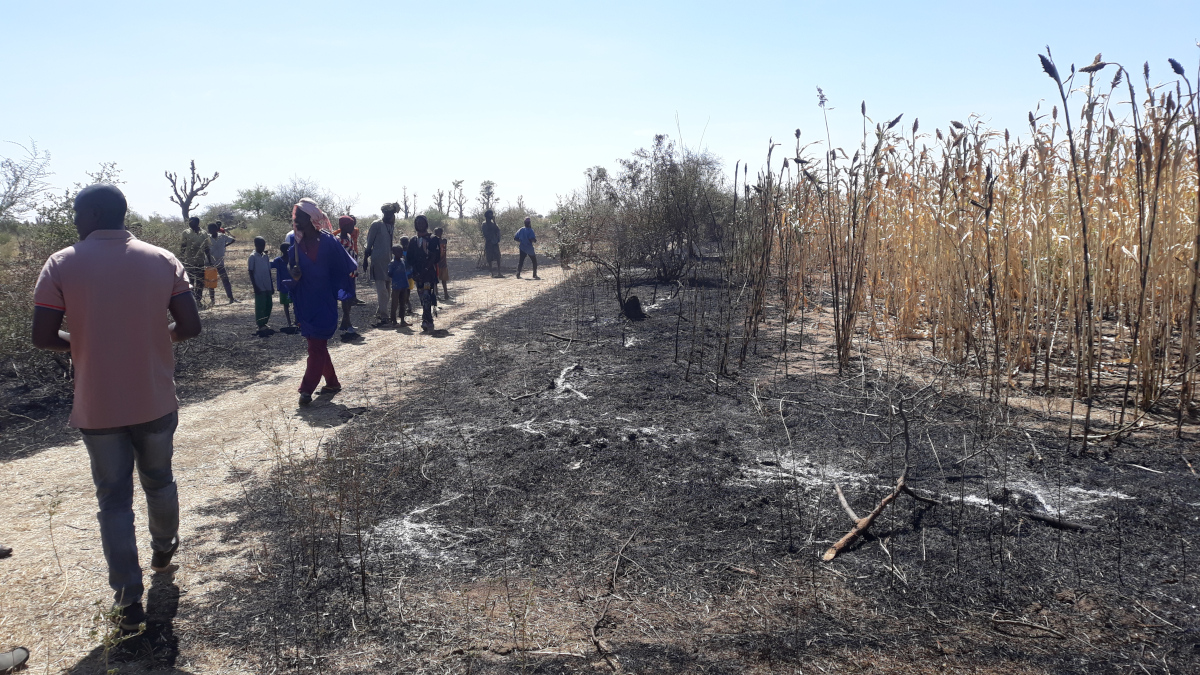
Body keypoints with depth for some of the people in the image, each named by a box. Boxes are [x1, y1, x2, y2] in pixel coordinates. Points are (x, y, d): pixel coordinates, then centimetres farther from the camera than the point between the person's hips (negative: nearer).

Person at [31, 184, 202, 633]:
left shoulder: (61, 265, -8)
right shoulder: (162, 260, -4)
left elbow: (42, 337, -11)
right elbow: (190, 326, -8)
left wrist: (83, 342, 10)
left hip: (98, 408, -1)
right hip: (155, 402, 2)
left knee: (114, 499, 9)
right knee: (159, 481, 23)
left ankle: (128, 600, 12)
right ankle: (164, 549, 45)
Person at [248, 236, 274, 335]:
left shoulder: (266, 256, 13)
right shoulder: (253, 257, -6)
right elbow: (251, 273, -7)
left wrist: (271, 286, 14)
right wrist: (255, 286, -13)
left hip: (267, 287, 6)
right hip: (259, 287, -6)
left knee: (268, 305, 7)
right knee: (260, 306, -4)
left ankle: (264, 324, 17)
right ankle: (261, 327, -1)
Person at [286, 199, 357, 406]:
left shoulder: (328, 242, -8)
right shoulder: (296, 245, 4)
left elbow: (345, 267, -3)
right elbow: (291, 268, 8)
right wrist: (293, 273, -14)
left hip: (324, 301, -5)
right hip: (305, 301, 5)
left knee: (316, 345, -7)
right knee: (317, 345, 11)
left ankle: (307, 389, -6)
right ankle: (332, 383, 24)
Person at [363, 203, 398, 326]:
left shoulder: (391, 226, 14)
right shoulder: (377, 225, -6)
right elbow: (369, 244, -6)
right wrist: (365, 260, -8)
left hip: (388, 261, 7)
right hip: (377, 261, -7)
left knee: (387, 290, 9)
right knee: (382, 290, -10)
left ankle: (380, 313, 20)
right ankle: (383, 316, -5)